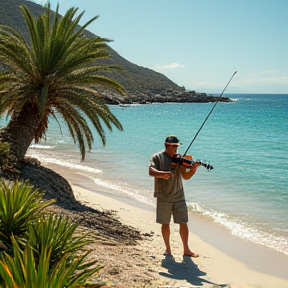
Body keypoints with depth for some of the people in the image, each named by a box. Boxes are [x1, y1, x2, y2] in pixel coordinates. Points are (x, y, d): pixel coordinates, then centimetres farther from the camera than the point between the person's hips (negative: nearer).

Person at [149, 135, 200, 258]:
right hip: (163, 197, -2)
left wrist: (193, 168, -22)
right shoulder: (157, 157, -2)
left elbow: (186, 176, -4)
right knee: (165, 223, 7)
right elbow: (151, 171, -19)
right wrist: (162, 173, -37)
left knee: (183, 223, 1)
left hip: (179, 196, 2)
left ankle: (186, 250, 12)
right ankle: (168, 249, 22)